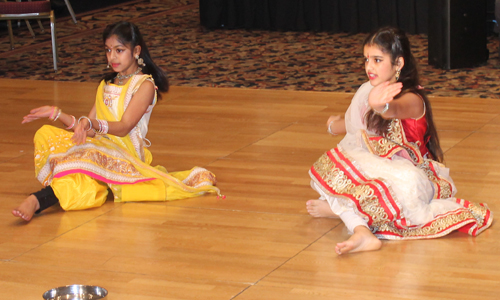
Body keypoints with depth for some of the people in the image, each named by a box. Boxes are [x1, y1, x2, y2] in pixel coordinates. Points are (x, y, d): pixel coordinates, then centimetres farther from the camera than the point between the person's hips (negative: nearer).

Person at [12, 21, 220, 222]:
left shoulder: (145, 85, -1)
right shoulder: (106, 85, 23)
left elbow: (123, 128, -13)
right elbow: (88, 129, 16)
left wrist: (91, 124, -32)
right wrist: (56, 114, 3)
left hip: (125, 153, -8)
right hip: (102, 148, 8)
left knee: (86, 157, -39)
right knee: (46, 134, -13)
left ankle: (38, 200, -56)